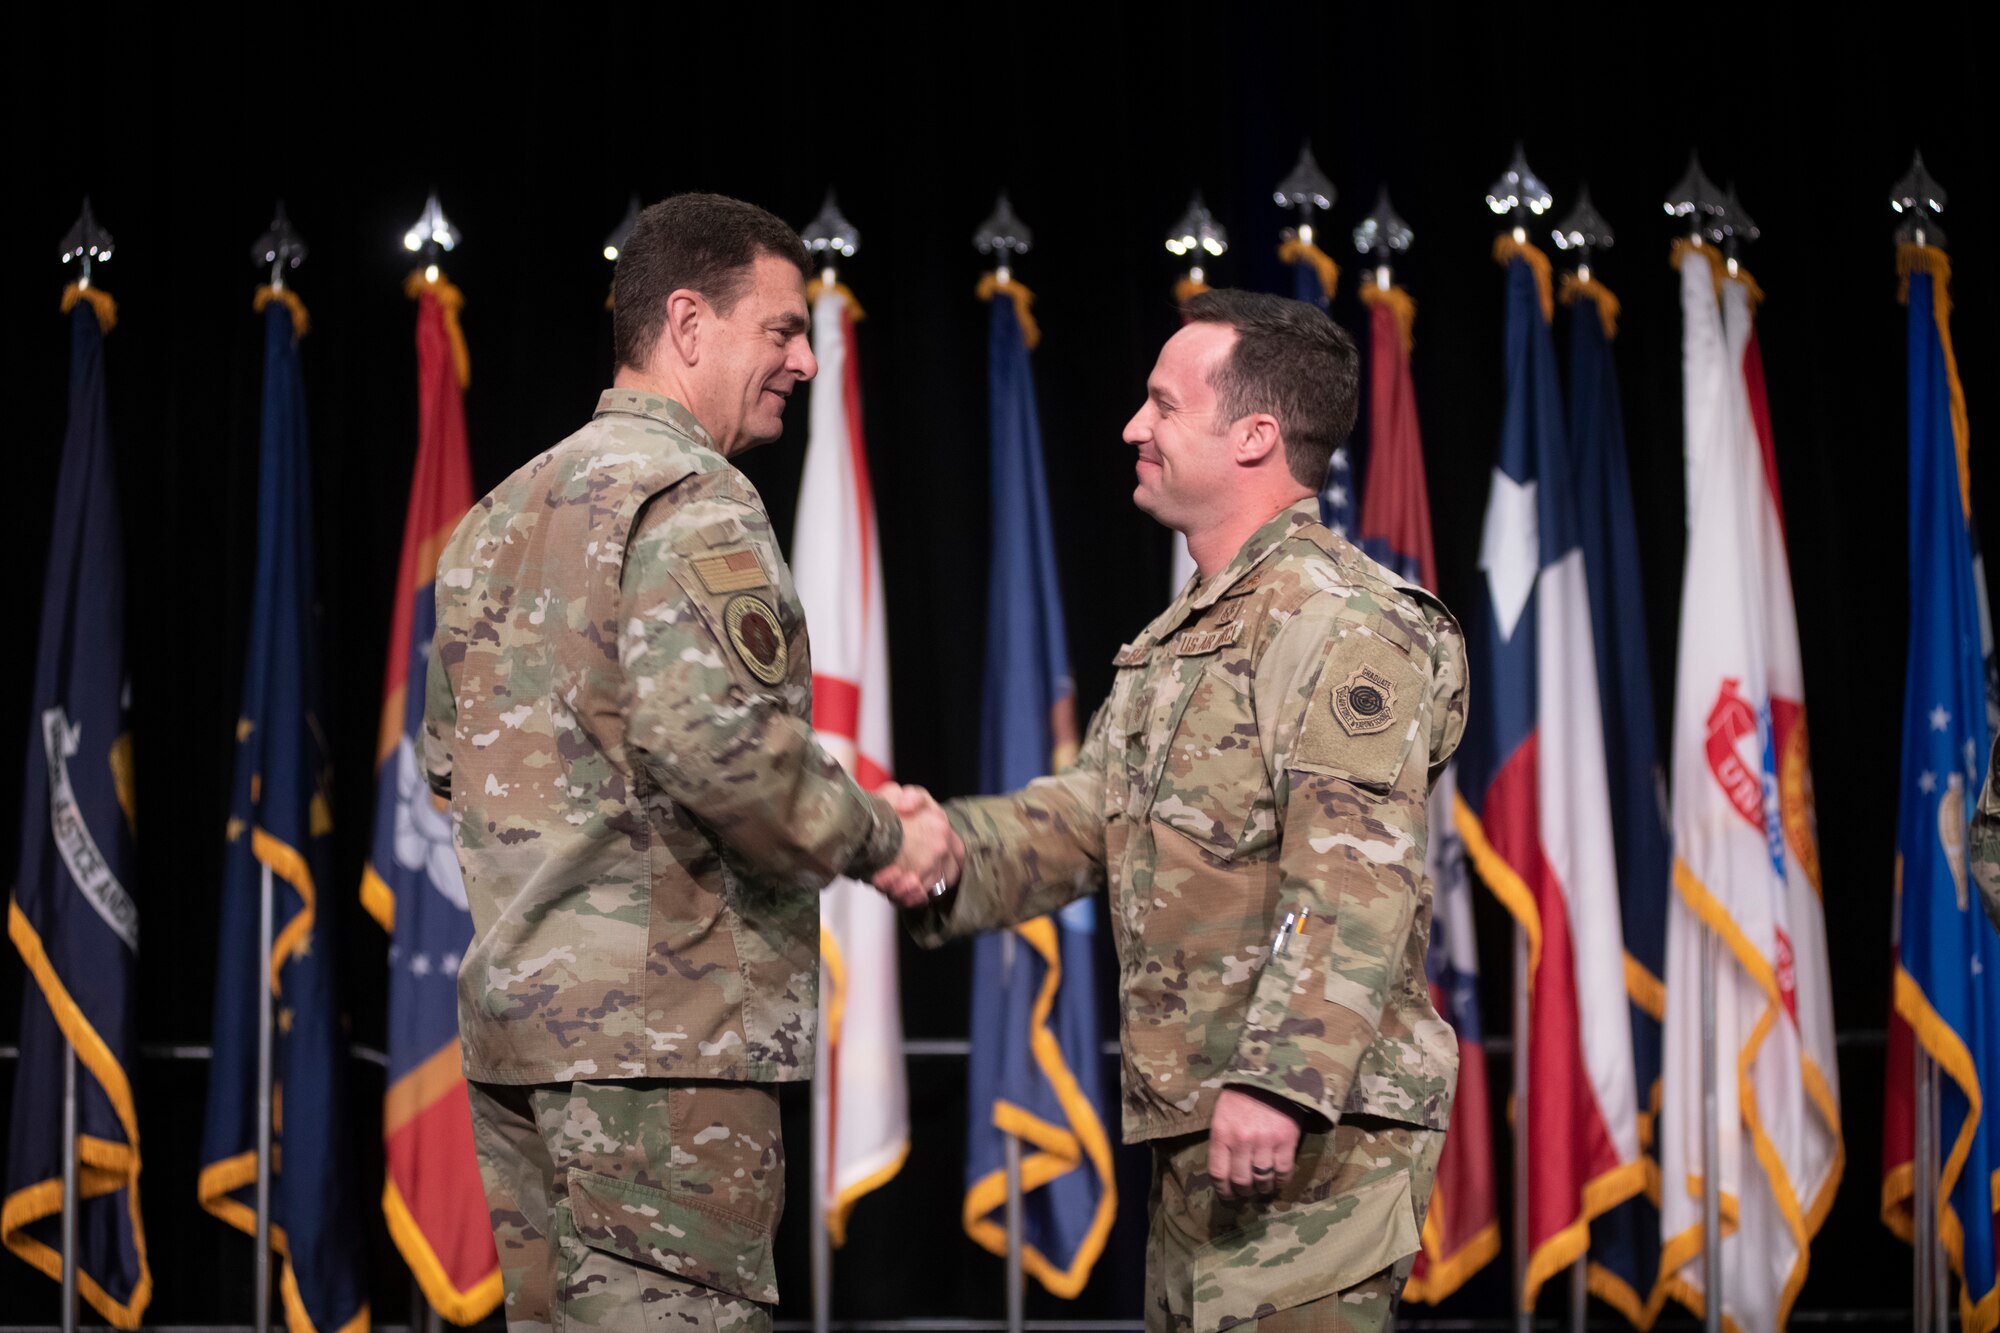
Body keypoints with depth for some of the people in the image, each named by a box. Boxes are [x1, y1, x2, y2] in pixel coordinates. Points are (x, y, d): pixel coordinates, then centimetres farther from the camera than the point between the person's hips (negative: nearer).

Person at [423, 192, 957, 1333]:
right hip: (660, 1022, -9)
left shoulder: (503, 513, 19)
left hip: (510, 1013, 9)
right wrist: (876, 840, -13)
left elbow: (451, 753, 24)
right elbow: (713, 734, -25)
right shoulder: (691, 498, -11)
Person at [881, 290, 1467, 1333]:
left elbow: (1354, 882, -22)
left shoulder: (1342, 624, -13)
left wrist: (1281, 1080, -30)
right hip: (1194, 1129, 10)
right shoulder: (1180, 638, 21)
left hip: (1308, 1130, -10)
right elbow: (1085, 819, 19)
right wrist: (950, 848, -1)